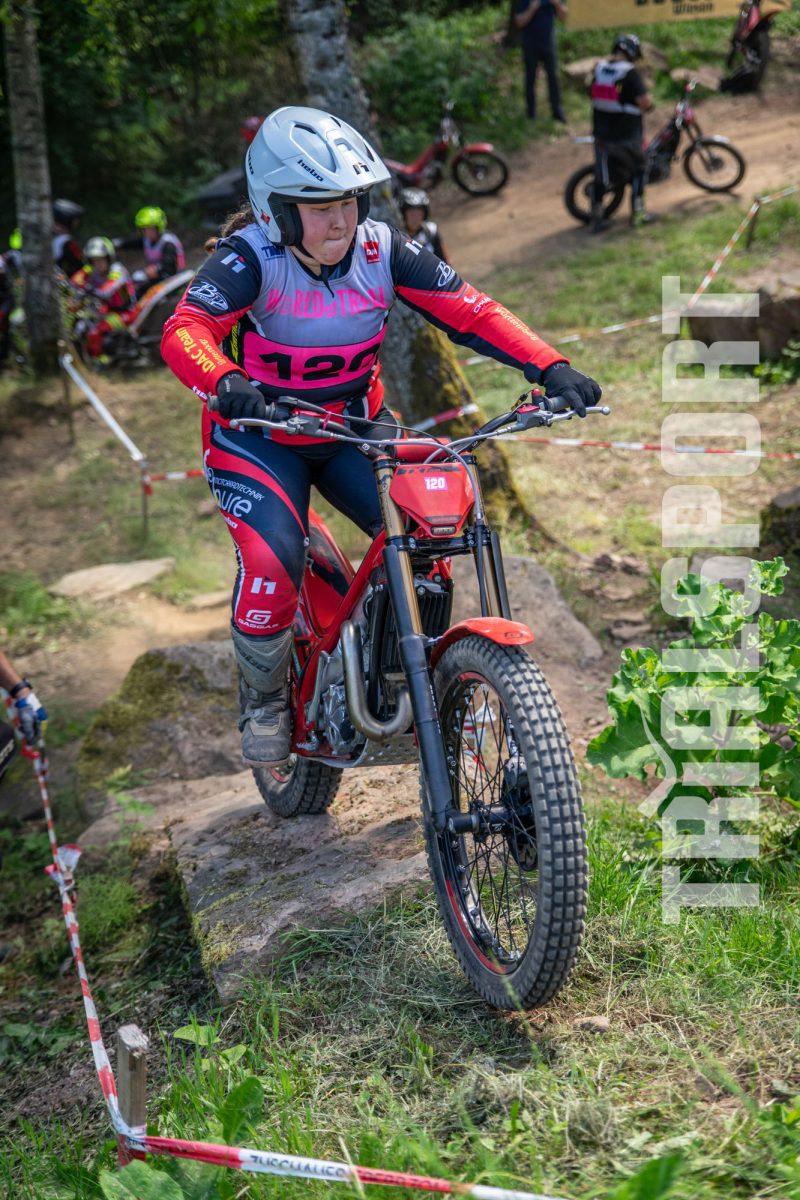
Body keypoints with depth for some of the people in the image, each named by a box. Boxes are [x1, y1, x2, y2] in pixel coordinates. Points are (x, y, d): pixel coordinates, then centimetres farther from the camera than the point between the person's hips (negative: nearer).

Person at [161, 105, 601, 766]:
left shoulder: (381, 248, -10)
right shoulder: (250, 258, -21)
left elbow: (470, 309, -14)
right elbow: (184, 329, -35)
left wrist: (551, 367, -27)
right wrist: (226, 382, -58)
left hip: (356, 426, 4)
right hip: (259, 435, -4)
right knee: (272, 565, -25)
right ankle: (263, 698, 5)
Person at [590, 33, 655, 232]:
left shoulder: (599, 68, 2)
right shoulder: (630, 73, -18)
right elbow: (645, 102, -23)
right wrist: (648, 103, 1)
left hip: (601, 133, 5)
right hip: (627, 135, -5)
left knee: (601, 176, 12)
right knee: (637, 169, 17)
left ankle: (597, 218, 11)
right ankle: (637, 211, 16)